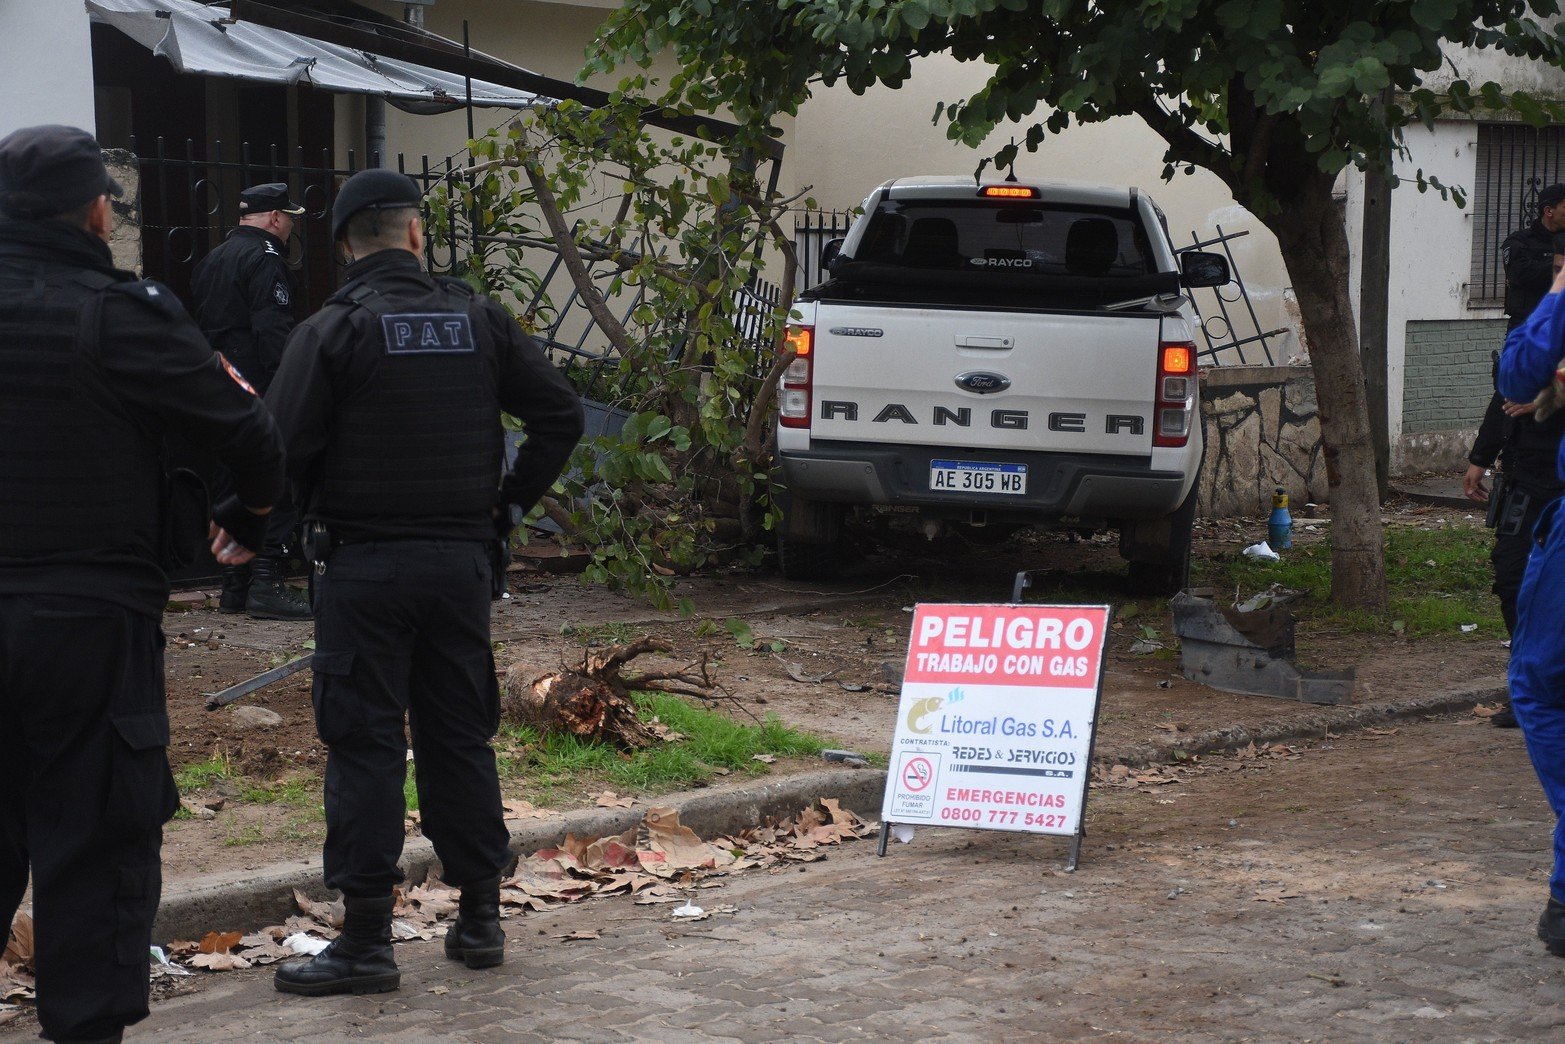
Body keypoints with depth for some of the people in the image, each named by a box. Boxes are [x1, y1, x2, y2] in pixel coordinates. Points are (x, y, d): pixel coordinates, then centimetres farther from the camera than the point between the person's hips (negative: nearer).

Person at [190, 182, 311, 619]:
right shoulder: (265, 259, -11)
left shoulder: (211, 261, 19)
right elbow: (274, 332, -21)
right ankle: (268, 584, -13)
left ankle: (235, 590, 16)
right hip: (263, 393, -9)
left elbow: (202, 327, 22)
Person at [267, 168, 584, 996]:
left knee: (364, 745, 0)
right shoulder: (478, 320, 4)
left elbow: (284, 448, -14)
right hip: (461, 560, 4)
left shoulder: (333, 330, -8)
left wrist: (312, 520, 5)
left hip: (363, 564, -4)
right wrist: (510, 498, 12)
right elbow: (560, 414, 5)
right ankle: (479, 918, 19)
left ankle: (366, 939, 0)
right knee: (460, 736, 13)